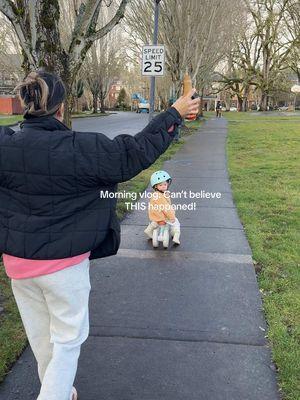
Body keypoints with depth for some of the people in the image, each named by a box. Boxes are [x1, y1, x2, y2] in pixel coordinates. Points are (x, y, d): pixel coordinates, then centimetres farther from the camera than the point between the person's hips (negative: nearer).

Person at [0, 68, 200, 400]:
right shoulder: (82, 149, -21)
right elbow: (136, 152, -12)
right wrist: (174, 113, -2)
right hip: (63, 262, -5)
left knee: (39, 335, 24)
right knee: (68, 337, 15)